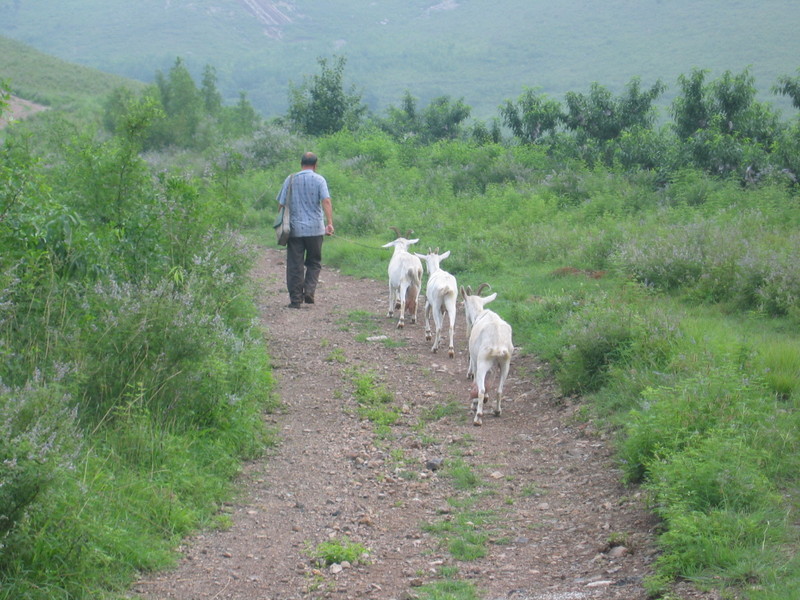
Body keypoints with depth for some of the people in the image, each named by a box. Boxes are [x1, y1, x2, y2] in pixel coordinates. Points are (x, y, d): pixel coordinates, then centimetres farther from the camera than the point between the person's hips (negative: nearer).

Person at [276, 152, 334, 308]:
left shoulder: (290, 179, 6)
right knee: (314, 263, 13)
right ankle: (309, 291, -4)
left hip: (295, 229, 1)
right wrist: (330, 223, -17)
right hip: (315, 229, -1)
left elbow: (281, 203, 7)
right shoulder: (319, 180, 0)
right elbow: (326, 201, -13)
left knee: (294, 265, 4)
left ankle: (295, 299, 3)